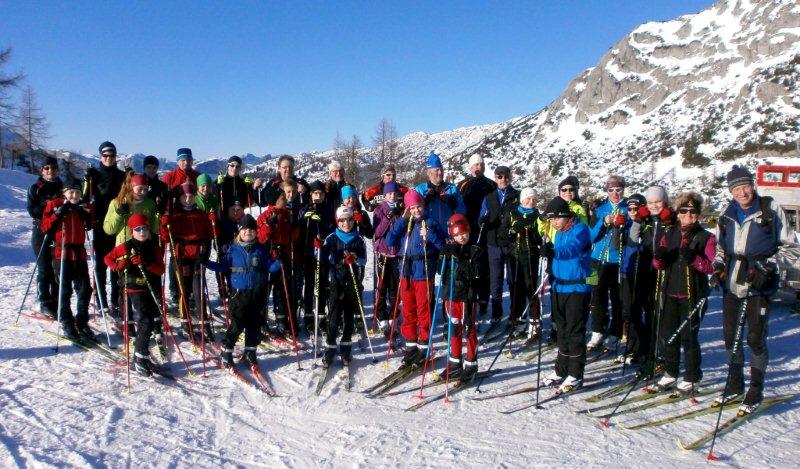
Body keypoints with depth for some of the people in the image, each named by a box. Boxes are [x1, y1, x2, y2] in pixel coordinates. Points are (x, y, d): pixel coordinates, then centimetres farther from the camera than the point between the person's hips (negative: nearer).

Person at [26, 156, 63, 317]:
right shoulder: (35, 188, 3)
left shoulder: (62, 187, 12)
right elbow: (32, 211, -6)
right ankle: (44, 304, 6)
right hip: (42, 233, -3)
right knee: (44, 269, -2)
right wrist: (48, 205, -19)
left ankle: (56, 302, 13)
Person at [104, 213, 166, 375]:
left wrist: (145, 264, -23)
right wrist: (118, 266, -11)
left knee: (155, 319, 18)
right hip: (136, 290, -4)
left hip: (153, 289, 4)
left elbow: (161, 270, -7)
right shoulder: (126, 247, -3)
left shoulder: (155, 247, 2)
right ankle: (139, 358, -8)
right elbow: (107, 259, 8)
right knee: (145, 323, -13)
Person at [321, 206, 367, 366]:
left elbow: (364, 260, -2)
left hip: (353, 283, 2)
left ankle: (345, 349, 20)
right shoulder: (332, 239, 2)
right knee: (334, 317, -4)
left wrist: (355, 259, -22)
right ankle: (330, 349, 7)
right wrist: (319, 248, -23)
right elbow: (324, 257, -4)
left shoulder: (358, 240, 4)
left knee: (349, 317, 8)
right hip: (336, 283, -1)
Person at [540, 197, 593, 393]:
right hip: (558, 287, 8)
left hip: (577, 288, -8)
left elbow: (572, 249, -32)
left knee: (575, 332, -3)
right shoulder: (558, 233, 12)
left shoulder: (580, 229, -12)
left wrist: (554, 252, -49)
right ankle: (561, 371, 27)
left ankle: (575, 375, 6)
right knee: (562, 331, 15)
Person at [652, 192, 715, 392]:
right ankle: (670, 373, 24)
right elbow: (660, 265, 12)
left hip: (693, 295, -4)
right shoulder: (670, 235, 11)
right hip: (670, 293, 4)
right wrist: (659, 257, -10)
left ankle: (692, 378, 16)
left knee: (688, 337, 0)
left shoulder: (706, 237, -1)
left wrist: (693, 258, -26)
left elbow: (711, 266, -9)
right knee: (667, 335, 8)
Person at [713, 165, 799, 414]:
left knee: (755, 338, -1)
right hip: (731, 284, 4)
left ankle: (756, 392, 14)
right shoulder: (727, 213, 7)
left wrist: (768, 267, -13)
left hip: (758, 285, -4)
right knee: (730, 335, 10)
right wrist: (718, 267, 2)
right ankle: (735, 384, 27)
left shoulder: (771, 210, -5)